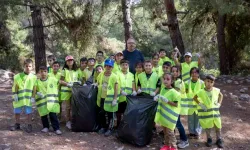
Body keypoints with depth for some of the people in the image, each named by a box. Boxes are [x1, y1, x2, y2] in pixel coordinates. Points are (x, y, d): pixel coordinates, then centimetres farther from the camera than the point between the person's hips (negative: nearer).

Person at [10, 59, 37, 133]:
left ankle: (29, 126, 17)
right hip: (19, 98, 1)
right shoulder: (18, 76, -2)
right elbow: (14, 87, 2)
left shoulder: (34, 77, -1)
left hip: (28, 98, -1)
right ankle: (17, 124, 30)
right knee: (16, 112, 12)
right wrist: (15, 95, -6)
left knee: (28, 112, 4)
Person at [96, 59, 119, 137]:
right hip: (102, 98, 5)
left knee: (110, 115, 5)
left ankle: (110, 129, 18)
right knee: (101, 114, 15)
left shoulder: (114, 76, -11)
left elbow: (116, 89, -12)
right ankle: (103, 127, 32)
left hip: (110, 99, -5)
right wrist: (98, 97, 10)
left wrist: (115, 99, -15)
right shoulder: (100, 75, 4)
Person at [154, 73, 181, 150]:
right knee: (165, 131, 17)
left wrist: (167, 101, -26)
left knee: (169, 131, 0)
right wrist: (157, 98, -2)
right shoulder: (162, 89, 4)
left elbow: (176, 104, -18)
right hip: (163, 114, 7)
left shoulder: (173, 92, -18)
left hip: (170, 115, -7)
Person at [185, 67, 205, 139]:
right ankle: (191, 132, 26)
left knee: (198, 119, 8)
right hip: (190, 104, 1)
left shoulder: (201, 83, -6)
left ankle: (197, 132, 23)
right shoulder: (187, 83, -2)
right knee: (190, 119, 11)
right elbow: (185, 92, 7)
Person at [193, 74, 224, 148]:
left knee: (218, 126, 10)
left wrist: (219, 103, 1)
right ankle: (209, 139, 31)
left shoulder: (216, 90, -9)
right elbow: (195, 98, -1)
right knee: (208, 127, 12)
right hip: (206, 112, -2)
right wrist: (200, 104, -9)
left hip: (215, 111, 2)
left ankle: (219, 140, 27)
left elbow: (221, 95, 12)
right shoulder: (201, 92, -15)